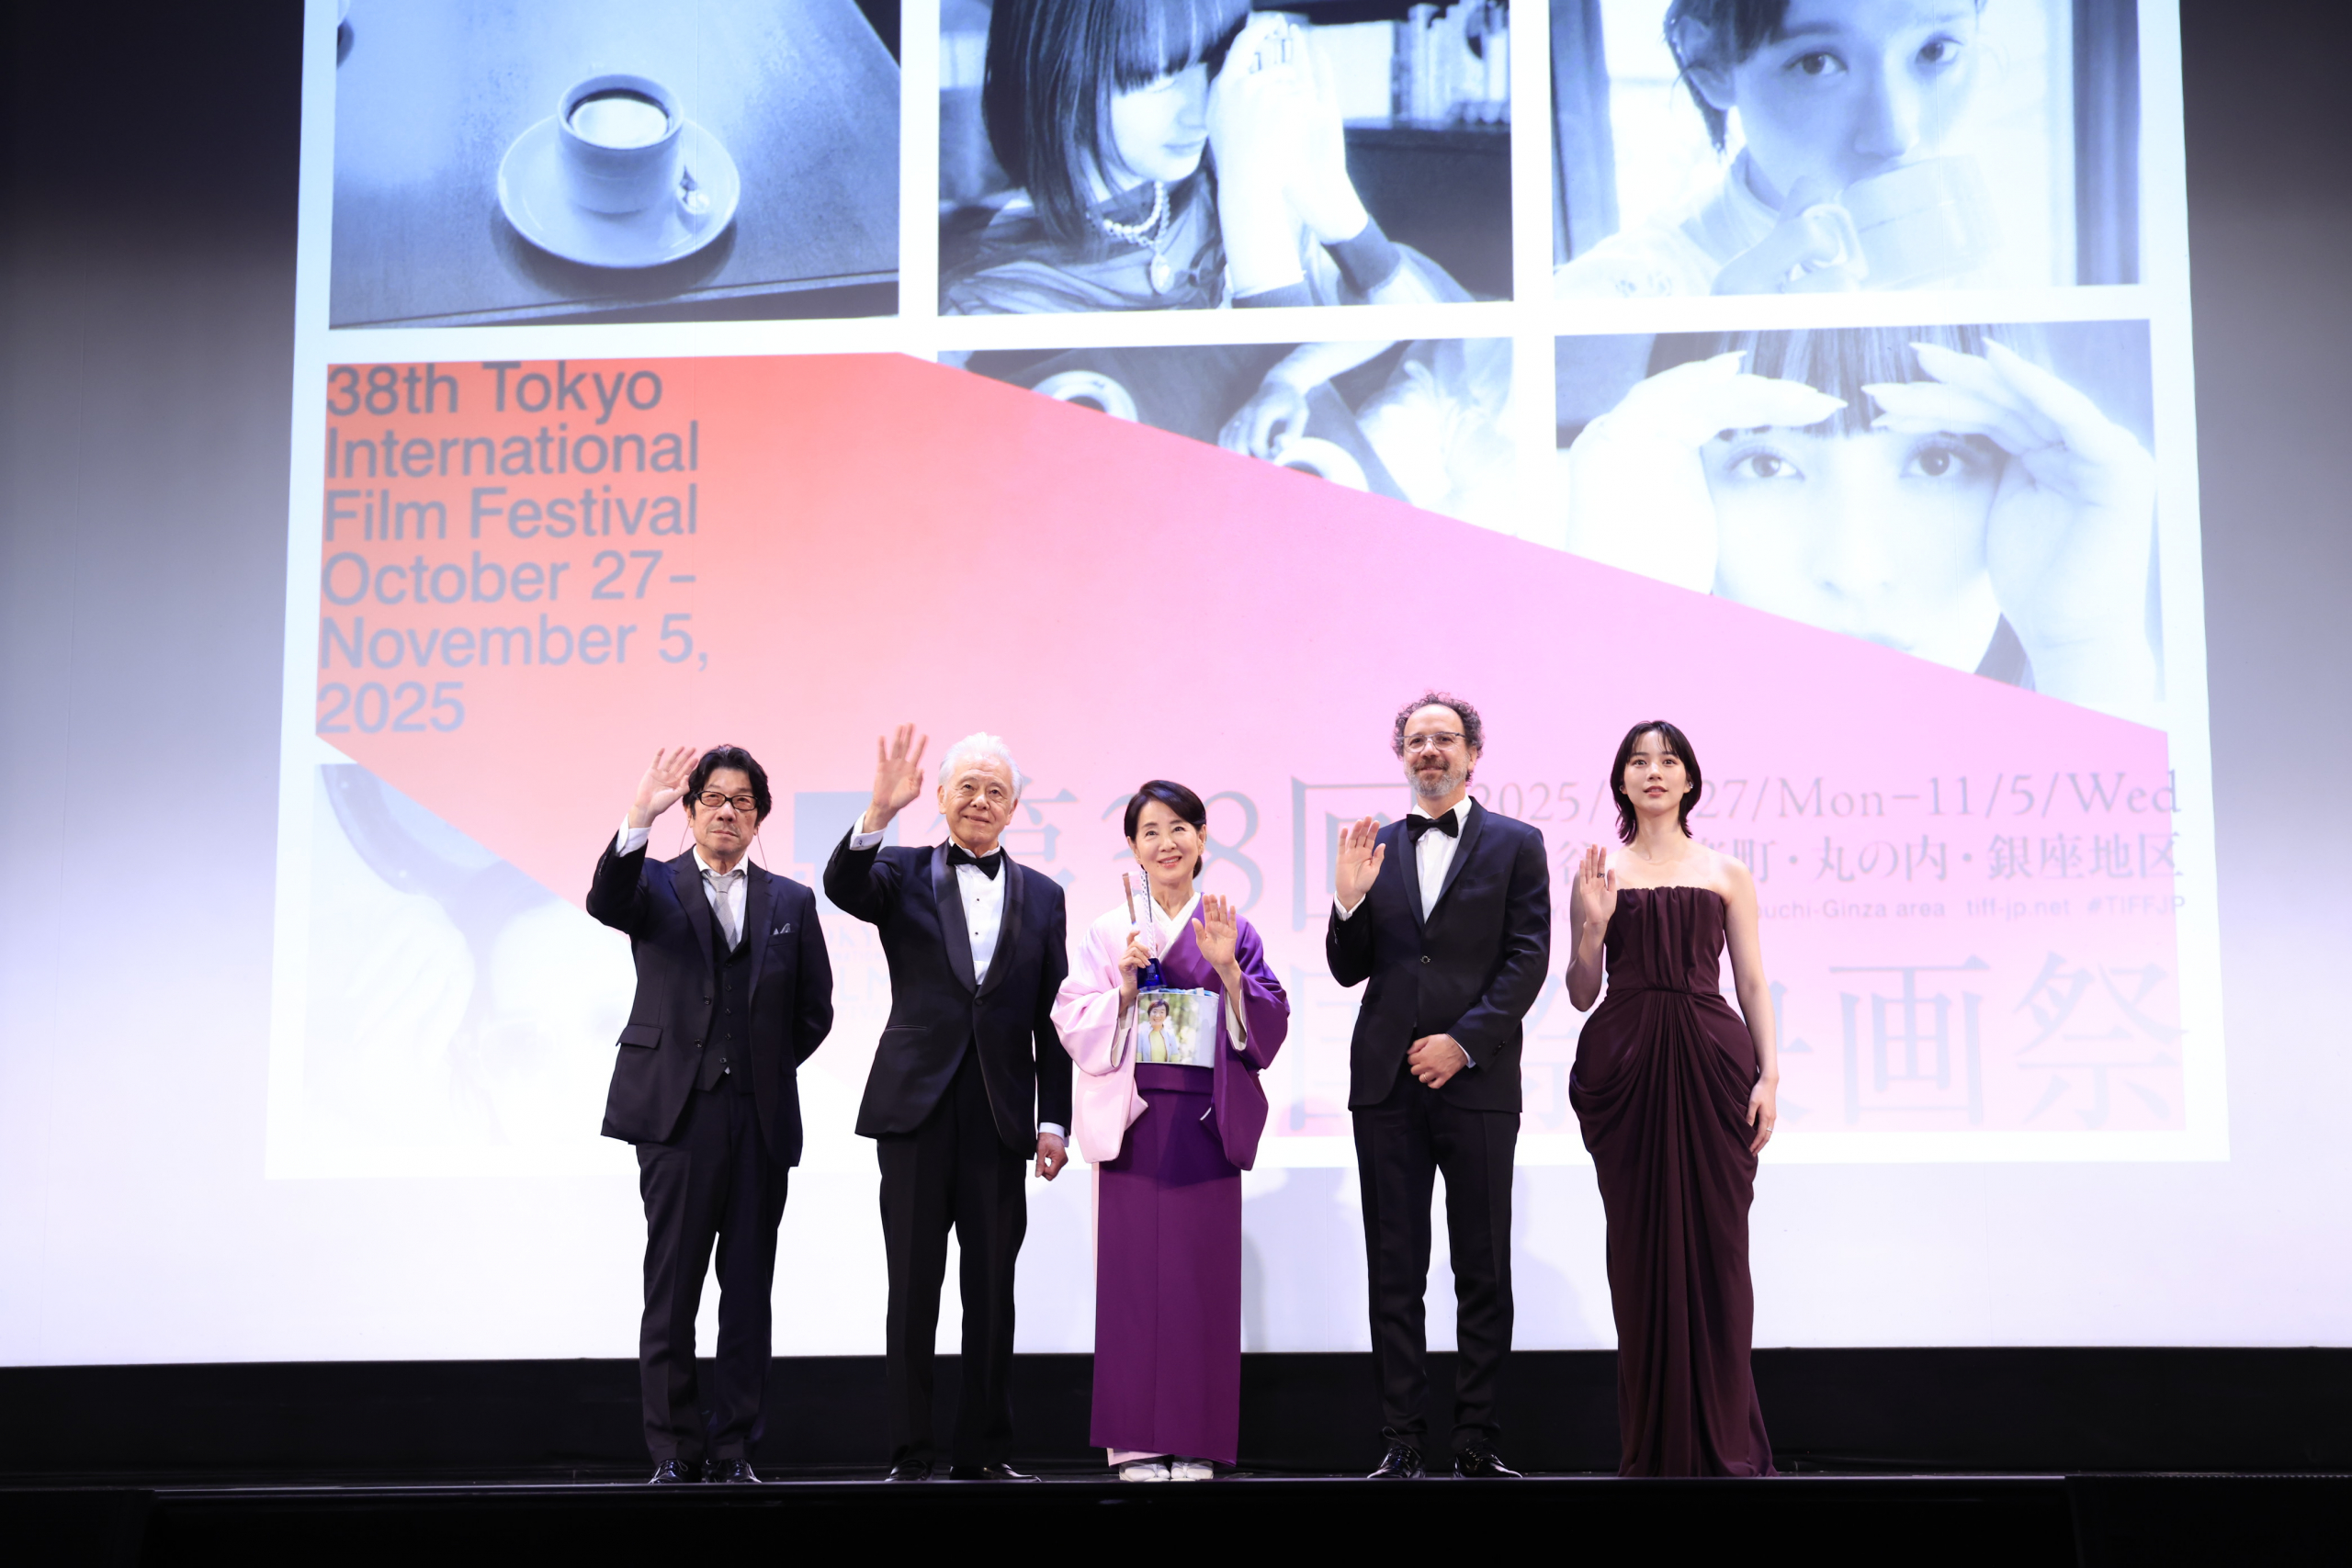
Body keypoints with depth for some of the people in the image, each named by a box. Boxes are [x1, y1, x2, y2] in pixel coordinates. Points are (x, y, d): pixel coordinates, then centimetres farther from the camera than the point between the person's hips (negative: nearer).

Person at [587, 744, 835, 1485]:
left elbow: (814, 1012, 16)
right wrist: (639, 816, -29)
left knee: (748, 1291, 3)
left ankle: (733, 1447, 10)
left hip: (762, 1118, 2)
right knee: (671, 1289, -1)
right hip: (678, 1115, -2)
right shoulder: (655, 886, 7)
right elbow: (606, 903, -17)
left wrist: (766, 1068, 7)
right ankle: (674, 1449, 5)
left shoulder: (791, 903, 13)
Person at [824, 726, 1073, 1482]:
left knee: (992, 1290, 6)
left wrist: (1054, 1119, 3)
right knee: (914, 1286, 2)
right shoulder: (903, 873, 6)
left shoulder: (1041, 896, 11)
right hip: (916, 1106, -2)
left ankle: (984, 1450, 14)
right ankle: (909, 1453, 7)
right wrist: (879, 812, -32)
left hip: (1001, 1114, 2)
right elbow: (843, 887, -17)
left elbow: (1051, 1020, 9)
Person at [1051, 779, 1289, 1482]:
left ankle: (1194, 1440, 6)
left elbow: (1268, 1028, 3)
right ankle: (1135, 1440, 3)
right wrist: (1124, 988, -14)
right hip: (1132, 1120, -1)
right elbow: (1075, 1025, 1)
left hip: (1206, 1125, 1)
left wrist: (1230, 971, -12)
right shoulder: (1108, 932, 7)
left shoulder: (1233, 930, 9)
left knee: (1202, 1274, -1)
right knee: (1134, 1273, -3)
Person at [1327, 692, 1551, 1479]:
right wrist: (1349, 901, -7)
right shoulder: (1375, 849, 13)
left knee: (1483, 1272, 2)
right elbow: (1349, 971, 11)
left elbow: (1528, 959, -3)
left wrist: (1465, 1041, -12)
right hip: (1387, 1084, 2)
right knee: (1394, 1271, 3)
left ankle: (1477, 1439, 8)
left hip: (1477, 1081, -2)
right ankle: (1401, 1439, 6)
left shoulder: (1516, 844, 5)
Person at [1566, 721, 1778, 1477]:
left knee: (1714, 1243, -3)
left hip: (1710, 1060, 0)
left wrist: (1768, 1074, -3)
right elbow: (1582, 993, 9)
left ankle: (1723, 1439, 5)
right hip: (1624, 1065, 0)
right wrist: (1592, 925, -8)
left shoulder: (1726, 874, 11)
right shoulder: (1600, 873, 10)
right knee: (1641, 1246, 0)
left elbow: (1752, 982, 7)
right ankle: (1653, 1444, 6)